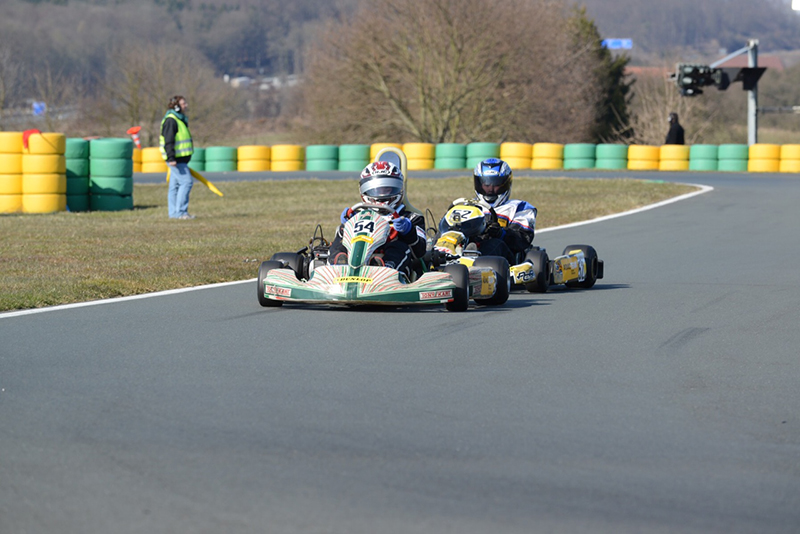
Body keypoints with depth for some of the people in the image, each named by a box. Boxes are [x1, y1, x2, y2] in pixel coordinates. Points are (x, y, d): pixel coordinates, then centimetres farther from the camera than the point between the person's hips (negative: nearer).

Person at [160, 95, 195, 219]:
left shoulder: (180, 120, 19)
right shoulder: (170, 120, -14)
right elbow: (168, 141, -21)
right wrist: (171, 158, -27)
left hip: (179, 159, 10)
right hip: (176, 160, -10)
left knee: (175, 185, 9)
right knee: (186, 181, -14)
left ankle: (173, 213, 10)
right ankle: (180, 212, -15)